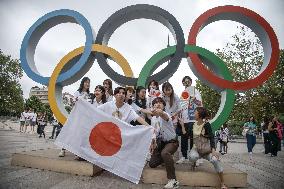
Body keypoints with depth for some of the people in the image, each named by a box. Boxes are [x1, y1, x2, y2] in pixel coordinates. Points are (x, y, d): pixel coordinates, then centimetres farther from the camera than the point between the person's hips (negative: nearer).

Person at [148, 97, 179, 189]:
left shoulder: (165, 114, -22)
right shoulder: (153, 118, 1)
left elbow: (164, 116, -51)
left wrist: (160, 113, -74)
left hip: (171, 142, -7)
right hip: (160, 142, 7)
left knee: (165, 153, -39)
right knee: (152, 164, 5)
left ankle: (173, 180, -27)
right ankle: (168, 159, 33)